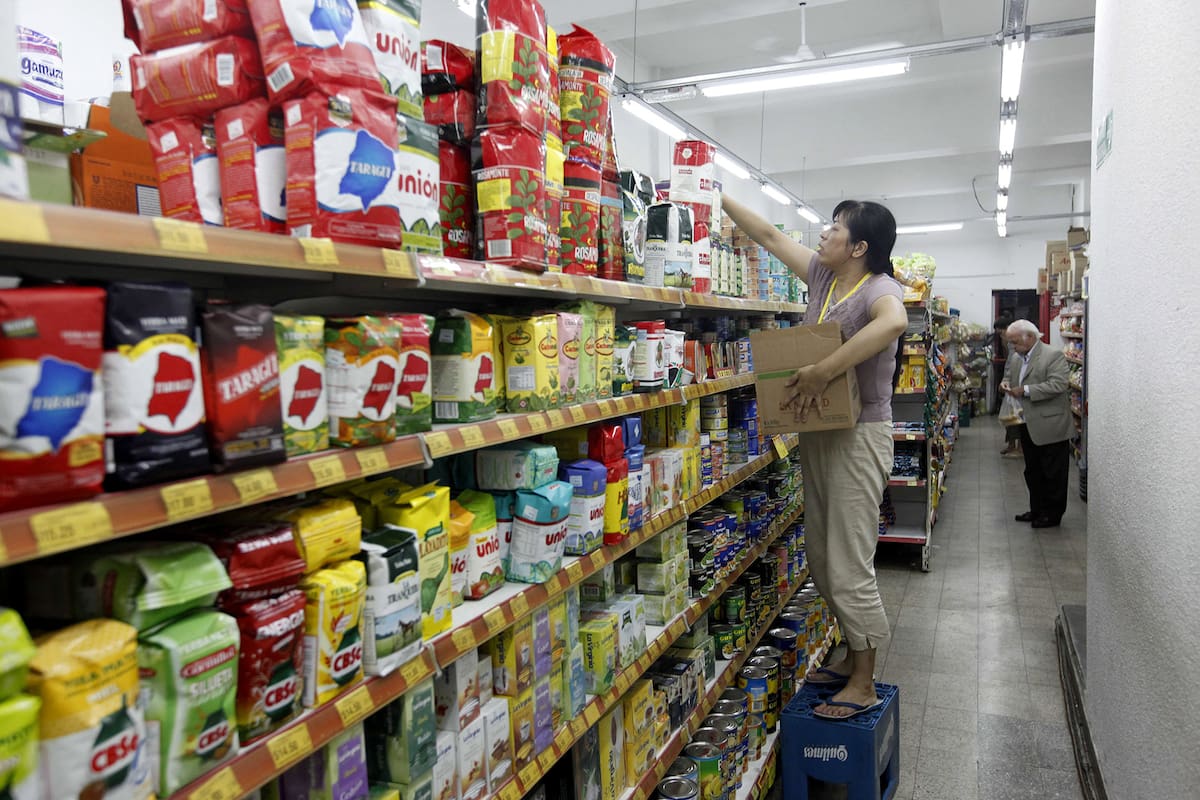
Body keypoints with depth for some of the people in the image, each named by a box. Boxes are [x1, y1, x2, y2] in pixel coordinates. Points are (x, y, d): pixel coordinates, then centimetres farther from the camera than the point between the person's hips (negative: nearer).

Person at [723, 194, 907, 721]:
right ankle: (852, 658, 31)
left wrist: (822, 372, -36)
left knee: (849, 565, -4)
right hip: (817, 433, 9)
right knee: (823, 559, 15)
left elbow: (894, 322, -38)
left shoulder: (878, 287, -14)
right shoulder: (822, 277, 9)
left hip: (859, 436, -8)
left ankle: (863, 684, 10)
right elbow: (768, 235, 16)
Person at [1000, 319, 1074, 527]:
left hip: (1050, 427, -8)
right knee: (1032, 472, 16)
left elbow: (1058, 385, -23)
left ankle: (1053, 514, 13)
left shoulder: (1054, 356, -14)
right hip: (1029, 427, 8)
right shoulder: (1016, 359, 11)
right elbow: (1009, 376, 24)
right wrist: (1006, 384, 0)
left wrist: (1026, 391, -25)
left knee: (1053, 473, 3)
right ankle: (1037, 510, 27)